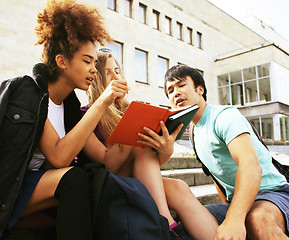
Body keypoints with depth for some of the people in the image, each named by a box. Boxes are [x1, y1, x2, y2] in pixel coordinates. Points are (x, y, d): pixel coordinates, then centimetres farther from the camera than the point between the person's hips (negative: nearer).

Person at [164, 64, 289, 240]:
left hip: (272, 192, -6)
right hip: (237, 201, 6)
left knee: (258, 219, -40)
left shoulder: (225, 115, -14)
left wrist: (234, 219, -44)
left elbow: (251, 165, -30)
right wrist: (229, 209, 12)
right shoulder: (194, 132, 12)